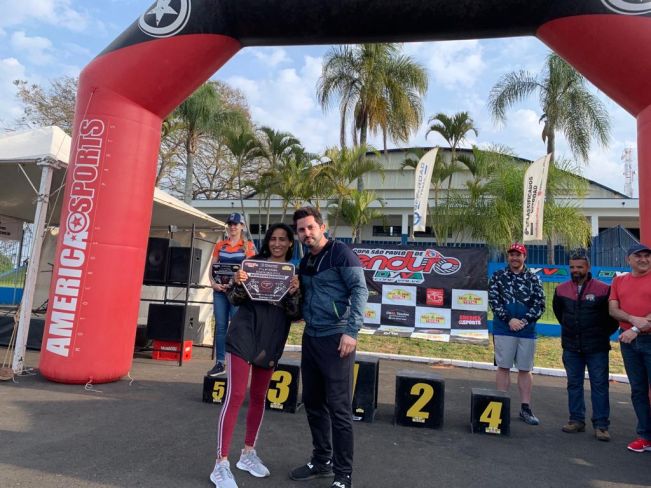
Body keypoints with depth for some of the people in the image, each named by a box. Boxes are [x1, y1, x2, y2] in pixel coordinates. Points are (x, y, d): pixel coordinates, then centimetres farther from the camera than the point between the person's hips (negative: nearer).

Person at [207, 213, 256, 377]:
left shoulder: (248, 246, 1)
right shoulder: (220, 245, 12)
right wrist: (213, 283, -6)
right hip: (220, 291, 4)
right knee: (220, 326, 6)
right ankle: (219, 363, 14)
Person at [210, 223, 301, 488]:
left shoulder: (295, 272, 5)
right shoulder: (255, 262, -1)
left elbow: (295, 314, 1)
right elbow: (236, 299, 0)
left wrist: (293, 293, -18)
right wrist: (238, 283, -21)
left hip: (271, 341, 4)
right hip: (244, 335, -3)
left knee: (259, 397, 14)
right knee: (235, 395, -7)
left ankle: (248, 453, 31)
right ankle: (221, 463, 2)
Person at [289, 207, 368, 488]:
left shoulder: (340, 253, -8)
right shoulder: (304, 262, 14)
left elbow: (360, 290, -15)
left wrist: (351, 331, -22)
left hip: (336, 338, -8)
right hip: (310, 338, 8)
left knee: (339, 408, -1)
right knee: (313, 403, 15)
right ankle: (322, 462, 33)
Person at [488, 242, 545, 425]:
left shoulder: (533, 279, 7)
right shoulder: (498, 276, 3)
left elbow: (540, 304, 0)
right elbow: (494, 301, -4)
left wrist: (524, 321, -13)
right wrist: (509, 320, -14)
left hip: (527, 330, 2)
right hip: (503, 329, -1)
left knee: (525, 369, 8)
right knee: (503, 367, 3)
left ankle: (526, 408, 17)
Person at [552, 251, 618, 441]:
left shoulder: (603, 289, -8)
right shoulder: (561, 290, 4)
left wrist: (604, 333, 5)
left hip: (597, 348, -4)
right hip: (571, 347, 4)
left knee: (599, 385, 2)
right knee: (574, 384, 10)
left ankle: (601, 425, 10)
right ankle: (577, 420, 22)